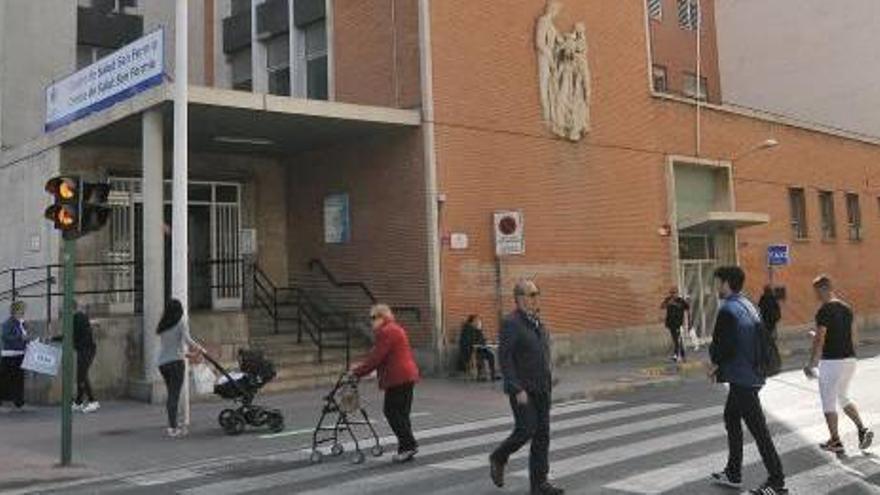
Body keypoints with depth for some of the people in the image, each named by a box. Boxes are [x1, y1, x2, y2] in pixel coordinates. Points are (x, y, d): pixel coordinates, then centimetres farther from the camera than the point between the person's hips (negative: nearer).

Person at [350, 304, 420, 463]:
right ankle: (406, 449, 15)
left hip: (398, 378, -10)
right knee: (401, 413, 12)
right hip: (407, 376, 10)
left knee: (392, 412, -4)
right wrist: (361, 368, 24)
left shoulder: (386, 332, -13)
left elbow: (376, 357, -17)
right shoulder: (397, 329, 21)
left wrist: (358, 372, -9)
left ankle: (408, 445, -4)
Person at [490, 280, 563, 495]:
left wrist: (548, 383, 16)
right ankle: (498, 458, 17)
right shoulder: (511, 323, -12)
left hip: (541, 388, 7)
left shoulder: (537, 321, 12)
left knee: (542, 434, 4)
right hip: (522, 388, -7)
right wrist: (518, 389, -20)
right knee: (526, 431, -9)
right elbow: (504, 358, -17)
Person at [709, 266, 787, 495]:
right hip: (750, 373, 10)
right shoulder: (747, 305, 11)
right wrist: (721, 364, 13)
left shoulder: (728, 310, -19)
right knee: (731, 418, 19)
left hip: (741, 377, -10)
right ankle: (733, 474, 28)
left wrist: (716, 360, 0)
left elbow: (722, 346, -23)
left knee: (757, 428, -2)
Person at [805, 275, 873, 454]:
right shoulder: (847, 308, 8)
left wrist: (811, 364, -10)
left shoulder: (824, 311, -15)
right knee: (844, 397, 23)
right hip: (850, 359, 8)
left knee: (828, 403, 5)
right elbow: (849, 336, 15)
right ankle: (862, 429, 11)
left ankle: (835, 441, 10)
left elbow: (819, 340, -17)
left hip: (832, 361, -8)